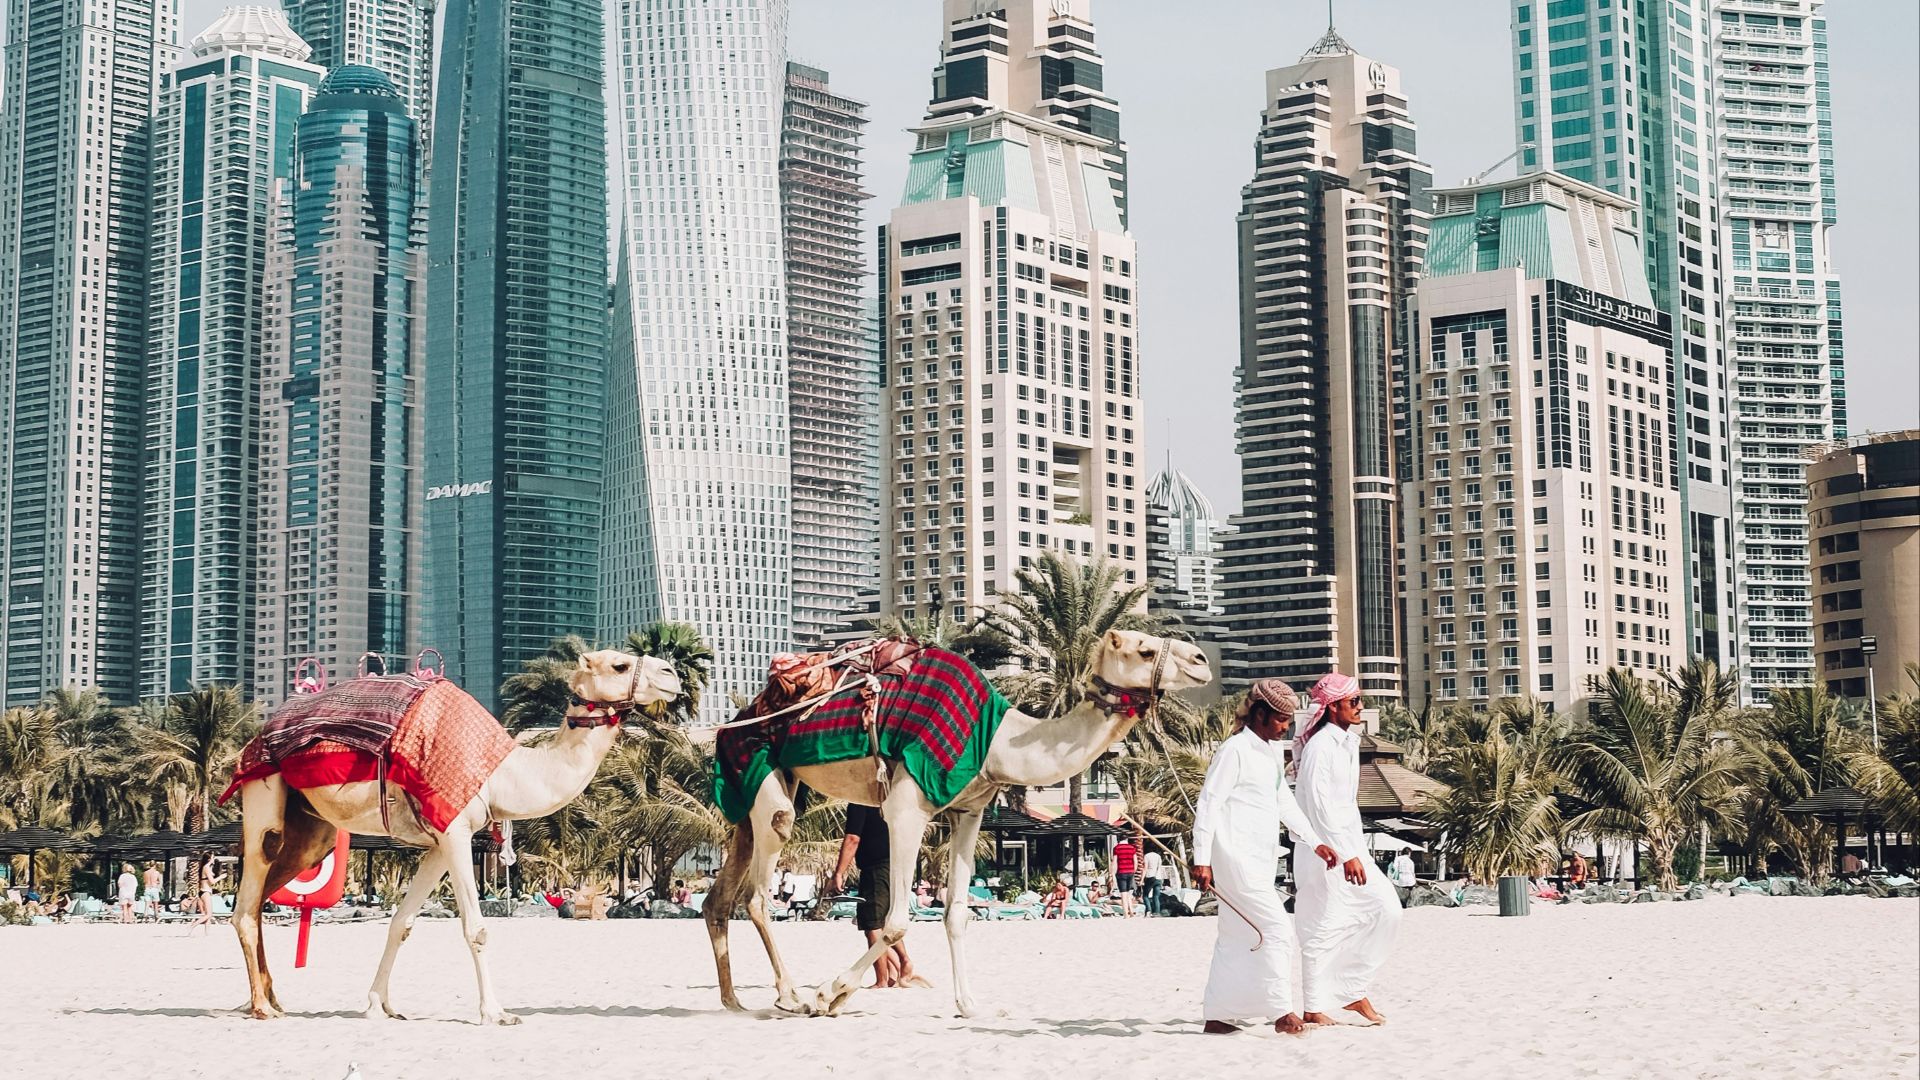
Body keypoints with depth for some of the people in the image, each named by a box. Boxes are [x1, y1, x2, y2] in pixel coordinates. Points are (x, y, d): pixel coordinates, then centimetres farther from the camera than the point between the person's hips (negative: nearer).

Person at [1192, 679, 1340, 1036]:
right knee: (1277, 929, -12)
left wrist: (1315, 843, 15)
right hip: (1237, 857, -9)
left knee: (1237, 940, 9)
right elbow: (1208, 804, -13)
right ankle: (1282, 1013, -9)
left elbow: (1285, 803, 22)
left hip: (1259, 860, 9)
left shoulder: (1269, 754, 17)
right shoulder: (1234, 751, -10)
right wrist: (1201, 859, -17)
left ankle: (1217, 1016, 13)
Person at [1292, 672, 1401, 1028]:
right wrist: (1346, 854, -22)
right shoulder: (1321, 745, -14)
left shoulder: (1348, 743, 15)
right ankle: (1315, 1008, 1)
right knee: (1325, 925, -6)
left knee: (1386, 908, 3)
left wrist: (1357, 850, 18)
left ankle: (1353, 991, 10)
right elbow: (1320, 806, -20)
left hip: (1349, 846, 9)